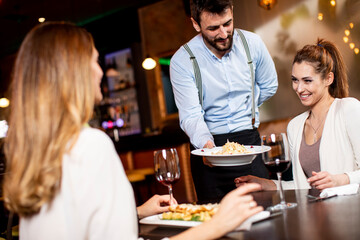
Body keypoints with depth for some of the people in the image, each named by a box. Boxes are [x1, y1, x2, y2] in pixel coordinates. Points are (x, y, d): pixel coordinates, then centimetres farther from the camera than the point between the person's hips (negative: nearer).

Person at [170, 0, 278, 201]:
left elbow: (269, 86, 16)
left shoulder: (252, 43, -2)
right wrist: (206, 143, -34)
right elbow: (190, 116, -16)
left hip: (248, 139, 2)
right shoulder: (182, 61, -12)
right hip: (208, 146, -2)